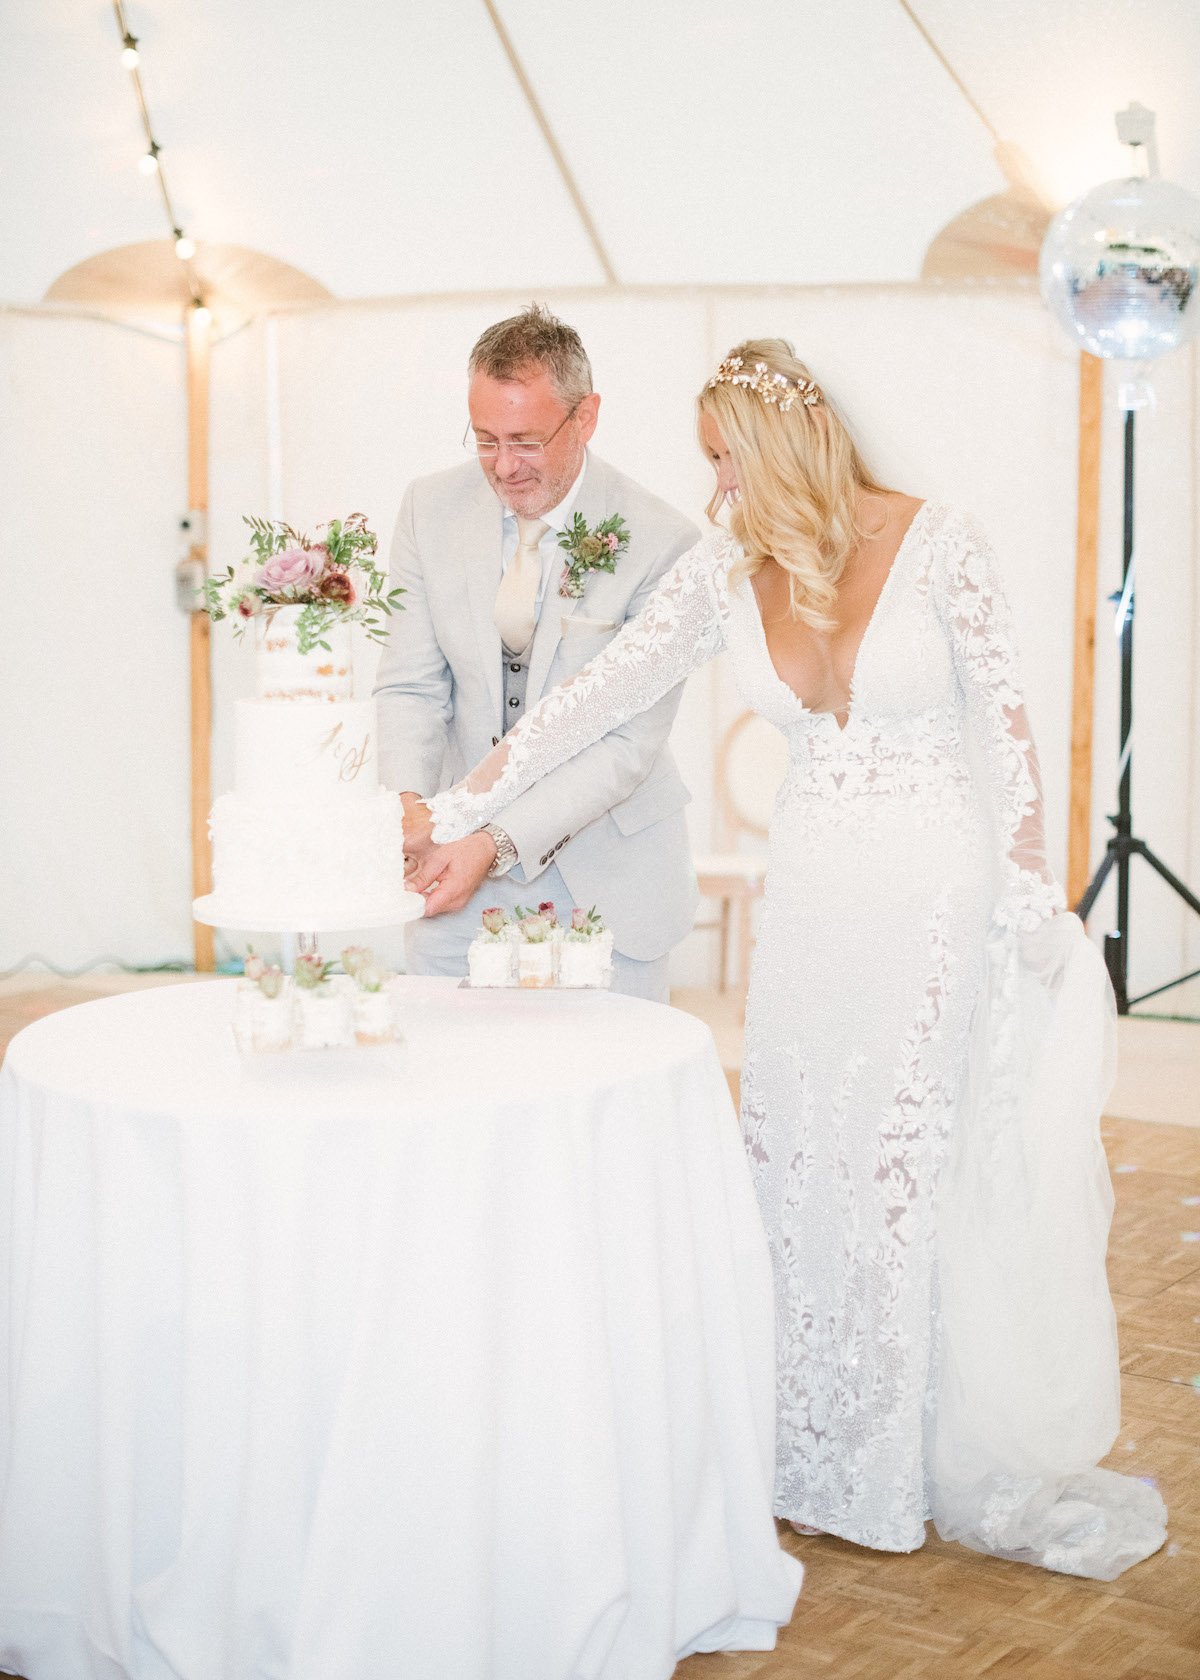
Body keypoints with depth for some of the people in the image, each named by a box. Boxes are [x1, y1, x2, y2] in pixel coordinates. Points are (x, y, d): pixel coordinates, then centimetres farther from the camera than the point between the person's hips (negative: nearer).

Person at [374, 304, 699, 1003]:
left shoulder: (660, 543, -16)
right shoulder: (431, 510, -3)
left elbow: (632, 741, -17)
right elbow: (411, 686, -1)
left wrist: (500, 843, -26)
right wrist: (408, 802, -21)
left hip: (606, 873, -3)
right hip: (466, 847, 3)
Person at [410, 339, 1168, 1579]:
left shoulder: (939, 547, -10)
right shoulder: (724, 572, 1)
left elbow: (1004, 726, -6)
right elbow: (594, 698, -1)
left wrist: (1032, 902, -6)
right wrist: (458, 813, -5)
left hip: (939, 894, -4)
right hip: (811, 893, 4)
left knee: (938, 1172, 1)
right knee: (802, 1165, 8)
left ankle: (946, 1464, 18)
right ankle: (831, 1459, 23)